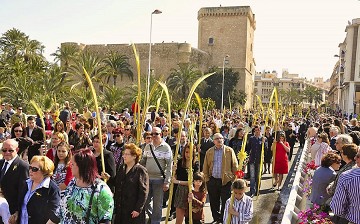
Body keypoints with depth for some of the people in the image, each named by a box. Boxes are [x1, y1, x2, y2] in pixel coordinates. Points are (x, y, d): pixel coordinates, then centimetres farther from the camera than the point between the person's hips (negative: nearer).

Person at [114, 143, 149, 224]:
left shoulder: (141, 170, -11)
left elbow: (144, 192, -14)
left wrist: (138, 209, -16)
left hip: (133, 209, -6)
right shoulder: (121, 168, 10)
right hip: (120, 208, 6)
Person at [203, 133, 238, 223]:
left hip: (226, 181, -2)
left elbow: (234, 166, -1)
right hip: (212, 181, 3)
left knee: (225, 202, 2)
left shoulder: (229, 150, -1)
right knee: (214, 202, 13)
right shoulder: (209, 151, 6)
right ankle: (216, 219, 28)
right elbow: (205, 167, 9)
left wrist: (234, 179, -5)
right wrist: (206, 179, 4)